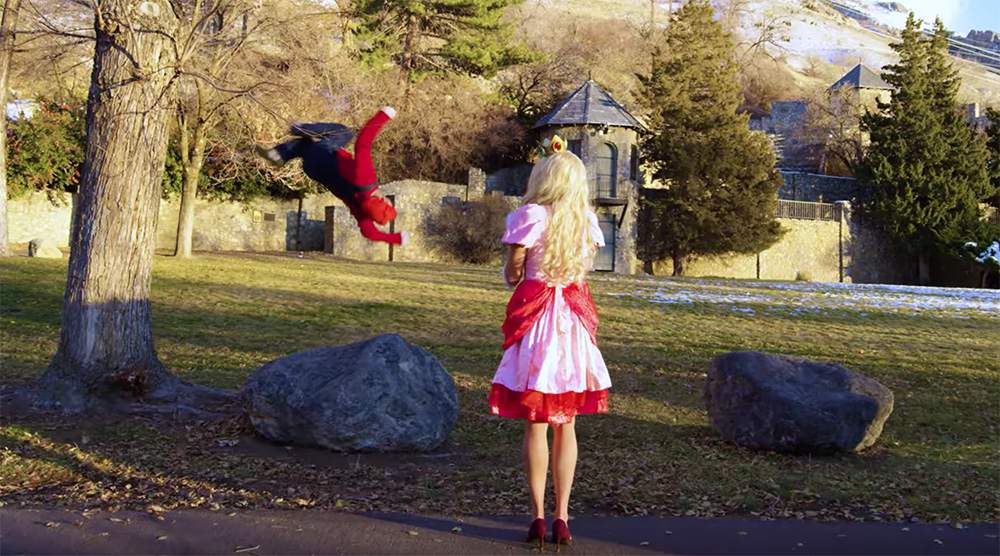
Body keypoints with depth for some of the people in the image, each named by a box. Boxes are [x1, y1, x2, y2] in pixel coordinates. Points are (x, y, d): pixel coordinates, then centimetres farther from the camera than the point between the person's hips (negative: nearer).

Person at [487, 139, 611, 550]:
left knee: (536, 423, 2)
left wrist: (513, 270, 15)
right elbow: (583, 267, 11)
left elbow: (512, 274, -6)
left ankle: (538, 516, 4)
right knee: (566, 425, 9)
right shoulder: (586, 219, 4)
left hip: (536, 319, -4)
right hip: (574, 319, 4)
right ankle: (561, 516, 11)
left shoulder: (531, 215, -9)